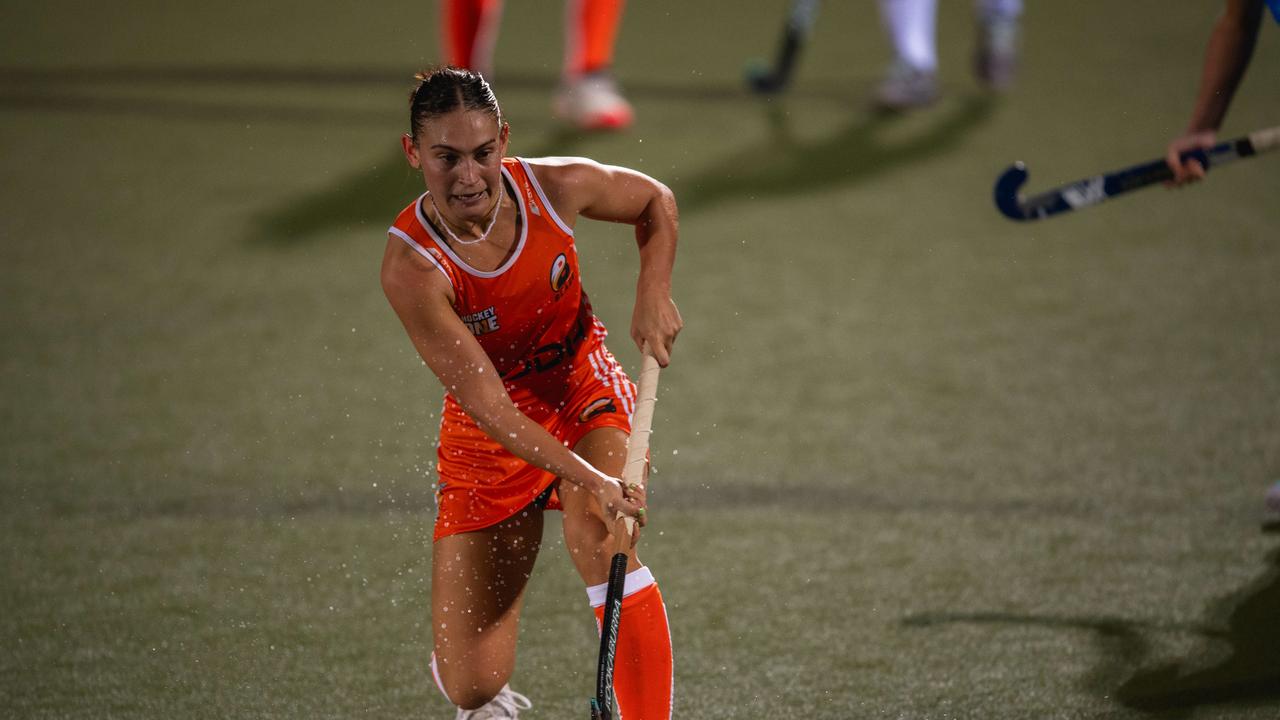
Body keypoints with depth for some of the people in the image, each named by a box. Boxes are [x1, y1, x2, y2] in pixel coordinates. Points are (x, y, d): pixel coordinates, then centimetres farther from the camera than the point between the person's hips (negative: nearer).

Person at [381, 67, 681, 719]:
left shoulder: (556, 188, -17)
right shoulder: (410, 266, -28)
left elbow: (655, 201, 7)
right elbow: (487, 405, -30)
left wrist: (654, 292, -10)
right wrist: (589, 480, -39)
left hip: (585, 393, 1)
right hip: (488, 441, -1)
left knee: (597, 537, -34)